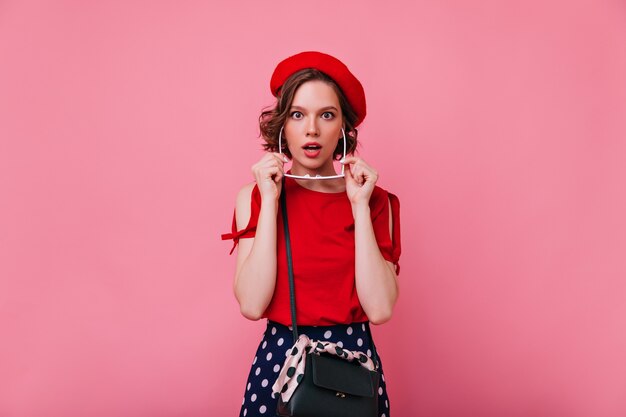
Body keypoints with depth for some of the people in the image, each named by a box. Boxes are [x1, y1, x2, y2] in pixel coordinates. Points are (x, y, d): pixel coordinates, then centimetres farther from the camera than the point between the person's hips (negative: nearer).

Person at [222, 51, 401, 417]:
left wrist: (359, 206, -16)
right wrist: (270, 201, -16)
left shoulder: (374, 200, -3)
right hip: (278, 360, 0)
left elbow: (380, 309, -15)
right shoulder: (255, 196, -4)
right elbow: (252, 305, -15)